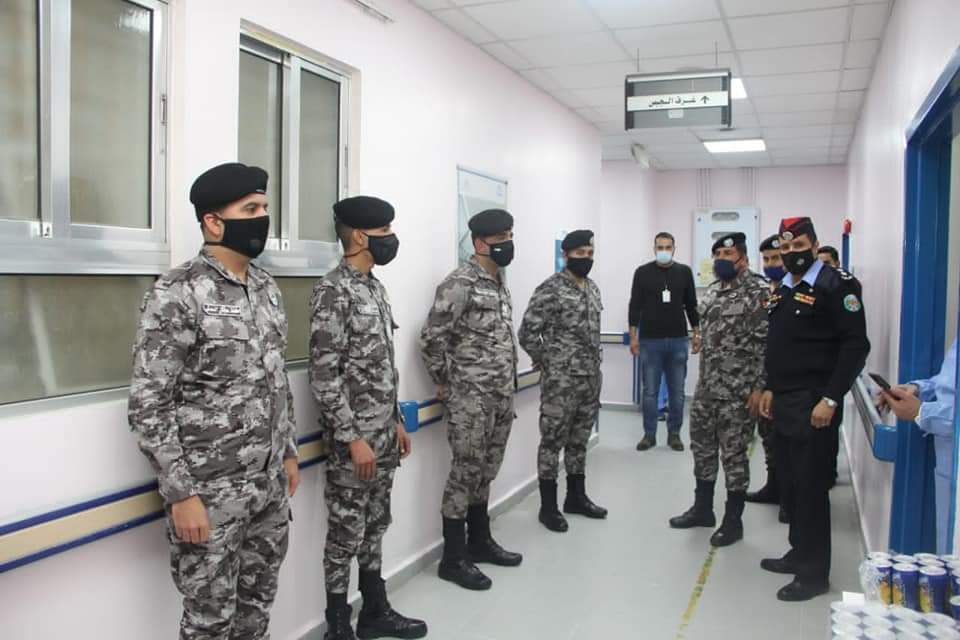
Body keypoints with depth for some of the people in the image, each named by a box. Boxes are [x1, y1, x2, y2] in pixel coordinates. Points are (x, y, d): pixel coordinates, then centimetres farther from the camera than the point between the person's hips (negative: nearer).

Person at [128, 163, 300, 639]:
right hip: (210, 492, -6)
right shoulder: (176, 295, -16)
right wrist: (181, 494, -18)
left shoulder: (267, 288, 7)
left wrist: (289, 453, 15)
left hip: (270, 483, 7)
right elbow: (148, 405, -16)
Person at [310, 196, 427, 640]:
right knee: (347, 531, 4)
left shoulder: (375, 287, 11)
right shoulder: (333, 291, -17)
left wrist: (396, 421, 17)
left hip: (383, 432, 9)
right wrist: (353, 438, -21)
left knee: (375, 523, 18)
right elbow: (324, 375, -21)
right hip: (353, 438, -9)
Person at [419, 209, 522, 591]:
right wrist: (444, 383, -8)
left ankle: (480, 541, 30)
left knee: (486, 471, 16)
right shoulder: (460, 283, -15)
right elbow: (431, 338, -17)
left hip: (502, 396, 8)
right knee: (465, 472, -1)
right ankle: (453, 558, 10)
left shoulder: (501, 282, 13)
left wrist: (508, 386, 17)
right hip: (471, 397, -8)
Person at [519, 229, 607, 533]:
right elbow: (527, 333, -16)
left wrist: (594, 367, 15)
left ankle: (576, 497, 29)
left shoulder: (593, 288, 12)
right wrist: (548, 363, -8)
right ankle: (548, 506, 11)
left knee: (579, 439, 16)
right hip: (560, 381, -7)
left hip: (591, 378, 7)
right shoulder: (550, 289, -13)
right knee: (553, 441, 1)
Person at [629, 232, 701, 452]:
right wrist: (633, 336, -5)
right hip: (649, 341, -1)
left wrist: (697, 333, 7)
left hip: (678, 340, 2)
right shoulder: (643, 272, 0)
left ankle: (674, 433, 18)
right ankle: (649, 434, 15)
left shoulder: (684, 272, 5)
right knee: (650, 391, 4)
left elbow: (691, 305, 11)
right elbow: (635, 306, 0)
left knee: (677, 391, 7)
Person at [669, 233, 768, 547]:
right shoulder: (714, 290, 13)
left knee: (734, 453, 2)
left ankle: (733, 520, 16)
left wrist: (760, 387, -18)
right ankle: (702, 509, 30)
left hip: (737, 390, -8)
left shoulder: (758, 291, -12)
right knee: (702, 445, 15)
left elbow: (767, 344, -15)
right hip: (706, 385, 8)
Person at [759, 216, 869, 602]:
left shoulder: (836, 285, -9)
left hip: (815, 404, -7)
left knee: (811, 487, -1)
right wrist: (770, 389, 13)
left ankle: (814, 573, 11)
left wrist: (830, 399, -18)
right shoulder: (783, 291, 14)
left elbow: (855, 346, -14)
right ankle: (800, 553, 29)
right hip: (783, 403, 7)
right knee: (789, 483, 14)